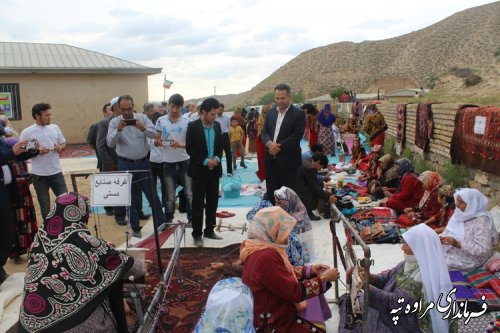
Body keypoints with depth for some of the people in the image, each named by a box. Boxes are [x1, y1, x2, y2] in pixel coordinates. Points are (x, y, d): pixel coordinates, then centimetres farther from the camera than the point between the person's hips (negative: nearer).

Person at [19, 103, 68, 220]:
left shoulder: (55, 128, 3)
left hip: (56, 172, 3)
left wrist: (60, 147, -9)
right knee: (44, 205, 11)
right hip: (39, 175, -3)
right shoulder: (27, 132, -8)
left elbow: (63, 143, 13)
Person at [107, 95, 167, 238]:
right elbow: (110, 143, -13)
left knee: (152, 194, 8)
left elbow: (154, 134, -11)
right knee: (130, 197, 8)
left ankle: (161, 221, 25)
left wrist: (143, 128, -30)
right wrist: (118, 131, -30)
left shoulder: (142, 118, -2)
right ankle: (135, 228, 20)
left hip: (143, 162, 1)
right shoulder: (114, 122, -4)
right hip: (125, 164, 0)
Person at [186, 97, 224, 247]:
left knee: (213, 202, 10)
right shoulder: (193, 126, -10)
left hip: (214, 170, 5)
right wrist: (205, 161, -17)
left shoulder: (217, 125, 6)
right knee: (198, 203, 2)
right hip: (199, 170, -5)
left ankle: (209, 230, 23)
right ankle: (197, 234, 11)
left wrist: (217, 158, -7)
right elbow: (189, 149, -12)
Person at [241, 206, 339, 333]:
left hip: (274, 315, 10)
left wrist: (309, 270, 7)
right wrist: (324, 278, -13)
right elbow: (295, 292, -26)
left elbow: (283, 273, 16)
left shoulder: (260, 250, 3)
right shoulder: (266, 257, -30)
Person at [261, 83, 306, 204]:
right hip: (271, 159, 6)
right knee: (271, 194, 11)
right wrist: (269, 143, -12)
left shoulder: (299, 114, -7)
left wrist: (279, 147, -17)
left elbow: (297, 136, -14)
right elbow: (264, 131, 10)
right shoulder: (271, 112, 12)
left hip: (288, 160, -5)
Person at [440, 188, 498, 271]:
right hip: (453, 250, 7)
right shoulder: (461, 214, -2)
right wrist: (442, 237, -15)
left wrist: (458, 244, -32)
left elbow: (483, 250, -27)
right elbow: (449, 231, 8)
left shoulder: (481, 222, -23)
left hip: (469, 258, -7)